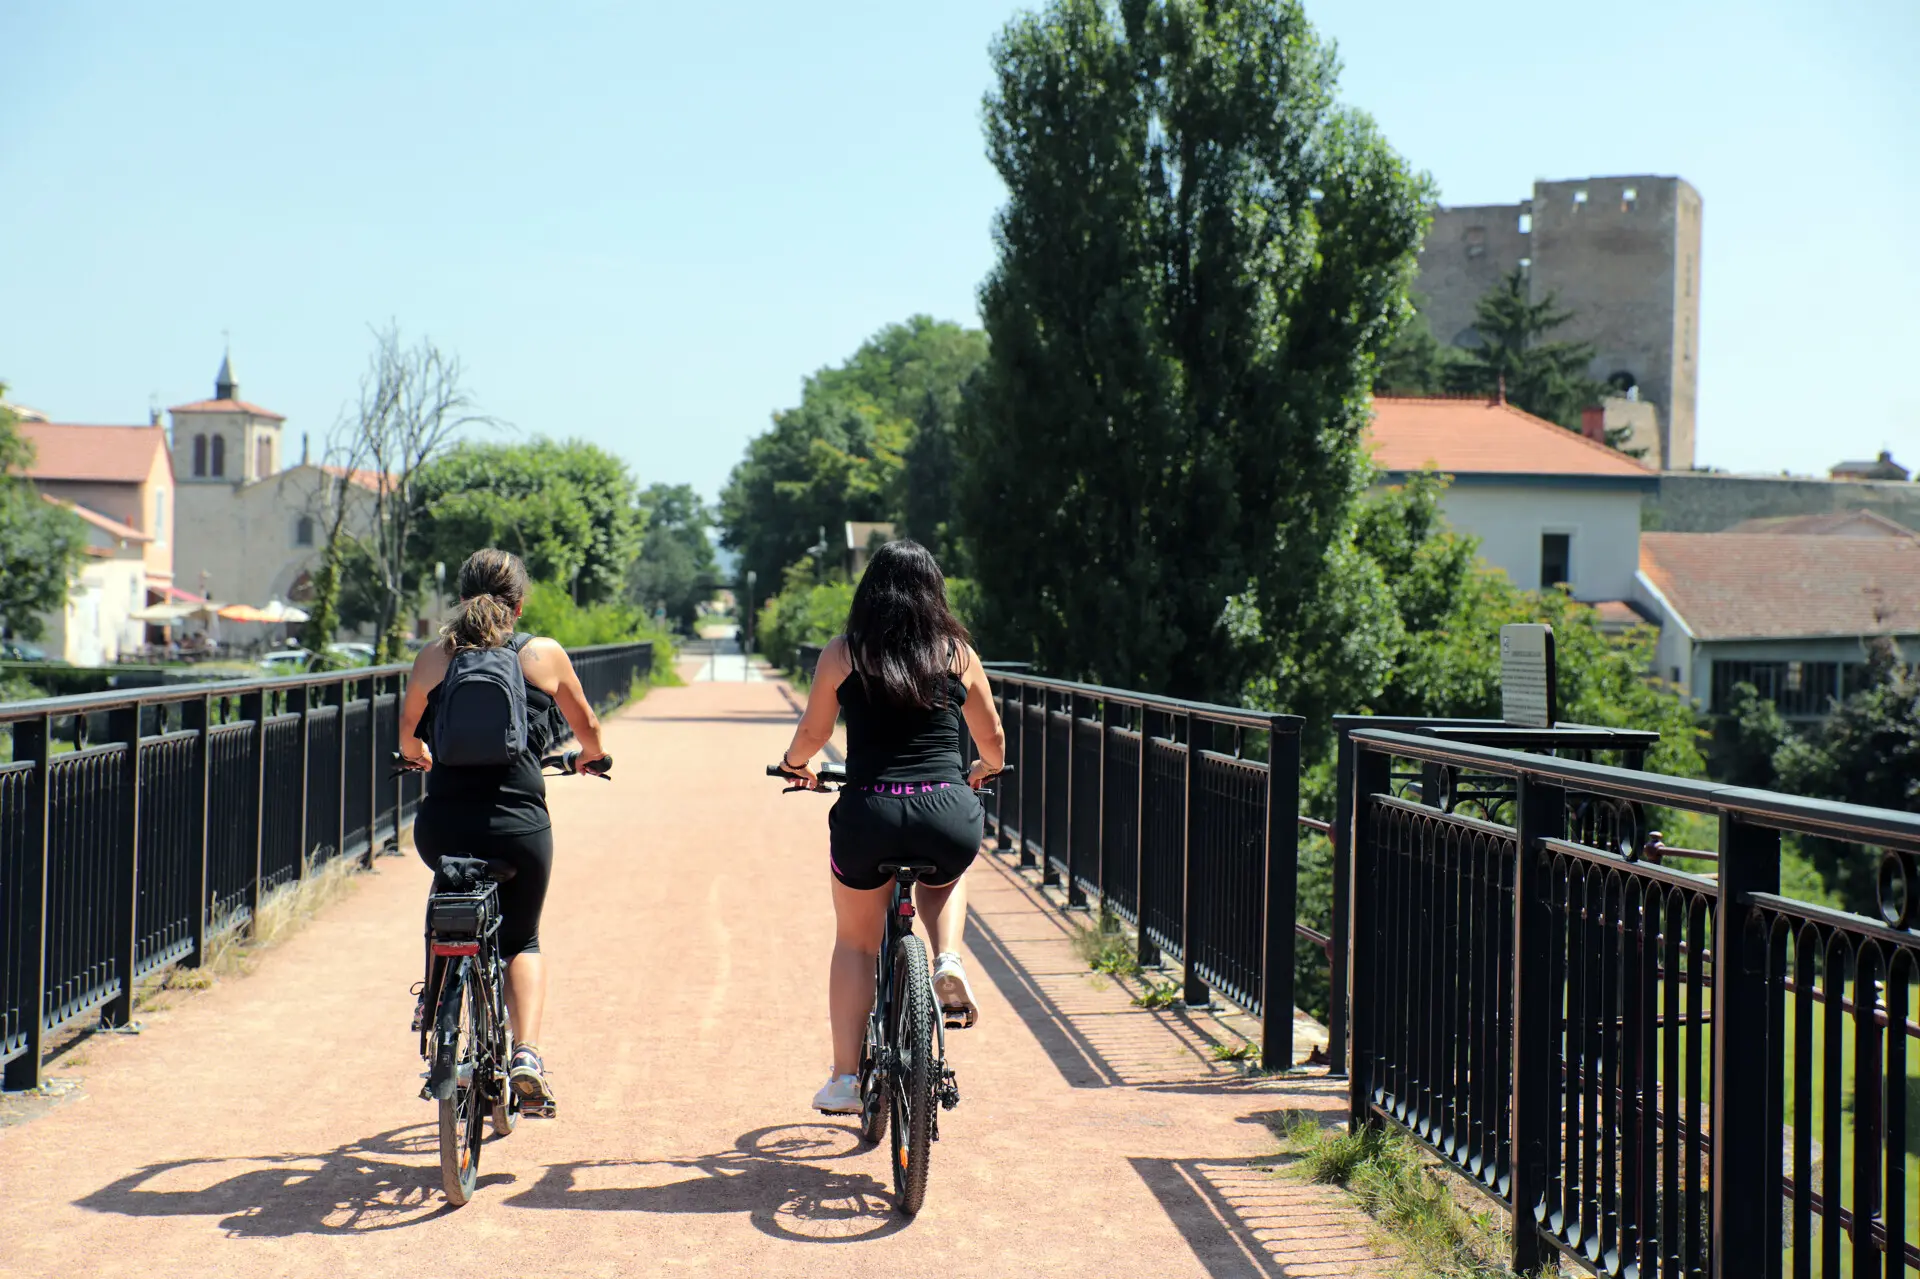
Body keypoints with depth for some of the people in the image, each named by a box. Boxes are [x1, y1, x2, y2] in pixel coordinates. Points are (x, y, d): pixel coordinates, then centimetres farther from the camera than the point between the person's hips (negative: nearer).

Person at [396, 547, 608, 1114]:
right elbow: (586, 726, 20)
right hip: (519, 827, -2)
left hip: (441, 827, 2)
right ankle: (526, 1053, 0)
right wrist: (591, 756, 43)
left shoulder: (433, 657, 7)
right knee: (521, 940, 19)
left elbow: (407, 733, 24)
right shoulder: (545, 654, 4)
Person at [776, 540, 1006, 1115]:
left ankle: (846, 1079, 20)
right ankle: (948, 963, 10)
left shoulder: (842, 653, 5)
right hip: (950, 816, 1)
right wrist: (982, 770, 40)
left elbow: (811, 735, 12)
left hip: (868, 814, -1)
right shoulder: (957, 652, 8)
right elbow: (994, 742, 18)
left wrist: (794, 764, 35)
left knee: (855, 943, 22)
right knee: (944, 877, 37)